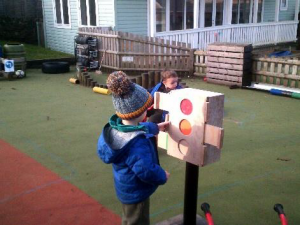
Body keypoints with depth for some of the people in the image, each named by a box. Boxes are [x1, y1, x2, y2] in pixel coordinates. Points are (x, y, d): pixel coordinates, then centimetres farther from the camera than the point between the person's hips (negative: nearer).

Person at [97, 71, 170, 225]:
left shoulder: (116, 126, -9)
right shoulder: (138, 143, -39)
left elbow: (140, 129, 12)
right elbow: (146, 171, -36)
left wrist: (155, 127, 24)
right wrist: (162, 176, -15)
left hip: (125, 188, 9)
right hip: (136, 193, -9)